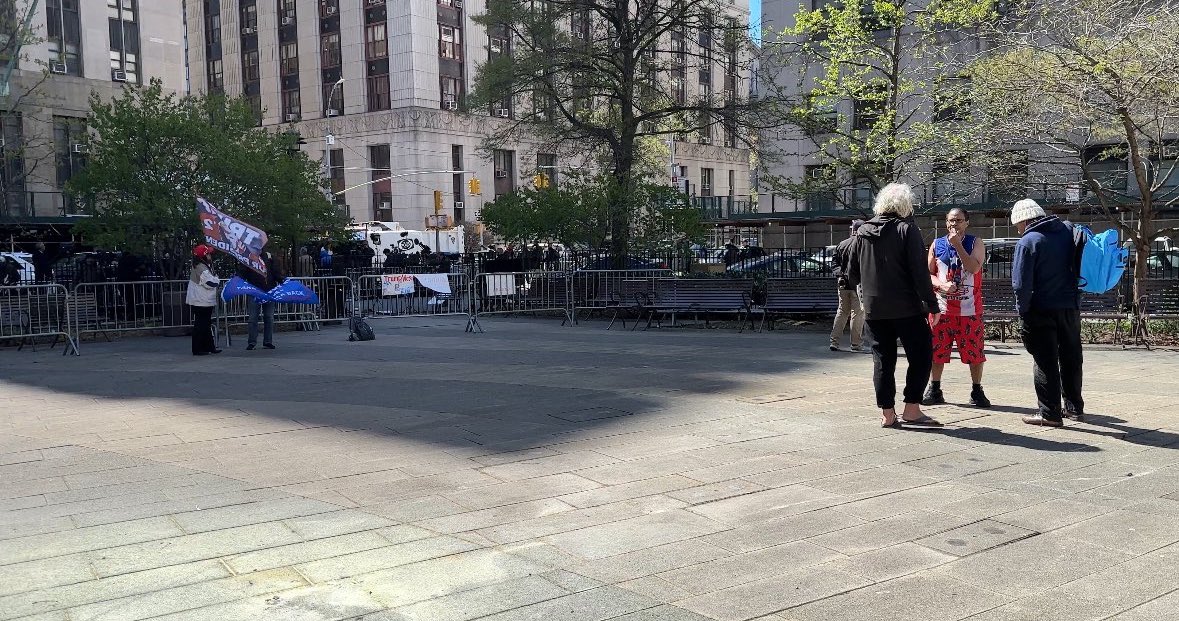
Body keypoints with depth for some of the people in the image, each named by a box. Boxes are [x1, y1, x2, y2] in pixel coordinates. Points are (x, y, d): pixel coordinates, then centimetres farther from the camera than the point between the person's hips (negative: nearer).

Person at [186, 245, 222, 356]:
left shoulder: (203, 266, 13)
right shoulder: (201, 268, -18)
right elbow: (210, 283, -22)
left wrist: (214, 279, 5)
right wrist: (217, 279, -4)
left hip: (205, 302, 11)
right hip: (201, 302, -11)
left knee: (206, 325, 15)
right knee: (200, 325, -5)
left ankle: (209, 347, 22)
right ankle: (197, 349, -1)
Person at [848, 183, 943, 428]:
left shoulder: (862, 232, 8)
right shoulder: (906, 229, -7)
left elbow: (852, 274, 12)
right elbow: (919, 272, -13)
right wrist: (932, 305, -10)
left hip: (873, 309, 5)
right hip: (906, 308, -5)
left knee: (883, 360, 9)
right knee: (921, 356, 6)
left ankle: (887, 414, 11)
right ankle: (911, 410, 2)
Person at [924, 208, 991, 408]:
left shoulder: (975, 243, 2)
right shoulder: (937, 244, 7)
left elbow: (974, 268, -15)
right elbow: (928, 274, 8)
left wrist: (958, 244, -16)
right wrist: (941, 285, -11)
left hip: (969, 308, -2)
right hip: (942, 307, 2)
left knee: (974, 351, 1)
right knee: (937, 350, 4)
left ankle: (977, 392, 14)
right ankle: (934, 391, 15)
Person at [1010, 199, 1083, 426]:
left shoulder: (1027, 242, -14)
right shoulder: (1069, 231, 5)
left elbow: (1021, 284, -16)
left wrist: (1023, 312, -6)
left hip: (1042, 311, -6)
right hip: (1071, 307, 6)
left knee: (1045, 362, 1)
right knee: (1071, 358, 17)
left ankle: (1049, 413, 3)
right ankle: (1074, 407, 29)